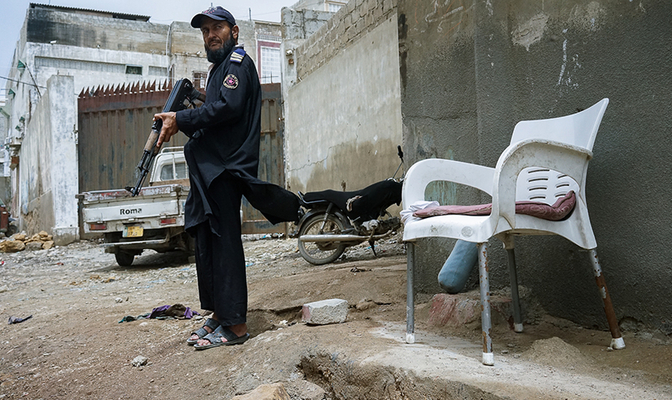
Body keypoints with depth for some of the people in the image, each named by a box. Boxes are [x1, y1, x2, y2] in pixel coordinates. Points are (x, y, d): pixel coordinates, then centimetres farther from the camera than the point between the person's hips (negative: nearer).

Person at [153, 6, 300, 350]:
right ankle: (218, 316, 20)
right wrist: (180, 124, 8)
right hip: (208, 169, 10)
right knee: (206, 242, 11)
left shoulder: (238, 62, -1)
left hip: (225, 167, -10)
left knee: (224, 242, -11)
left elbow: (227, 107, -19)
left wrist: (180, 119, -15)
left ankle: (235, 325, -6)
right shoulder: (217, 69, 28)